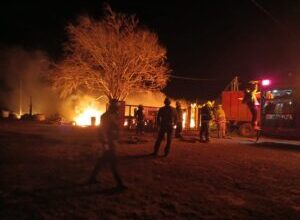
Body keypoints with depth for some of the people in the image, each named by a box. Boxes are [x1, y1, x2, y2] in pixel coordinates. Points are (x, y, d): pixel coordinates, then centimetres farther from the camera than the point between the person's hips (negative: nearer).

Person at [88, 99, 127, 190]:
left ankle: (92, 178, 29)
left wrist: (115, 141, 20)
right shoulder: (106, 116, -16)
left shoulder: (114, 115, 12)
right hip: (108, 142, -10)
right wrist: (105, 143, -25)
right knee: (113, 162, -4)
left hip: (112, 141, 10)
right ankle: (119, 183, 2)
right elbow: (102, 130, -21)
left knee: (103, 160, 17)